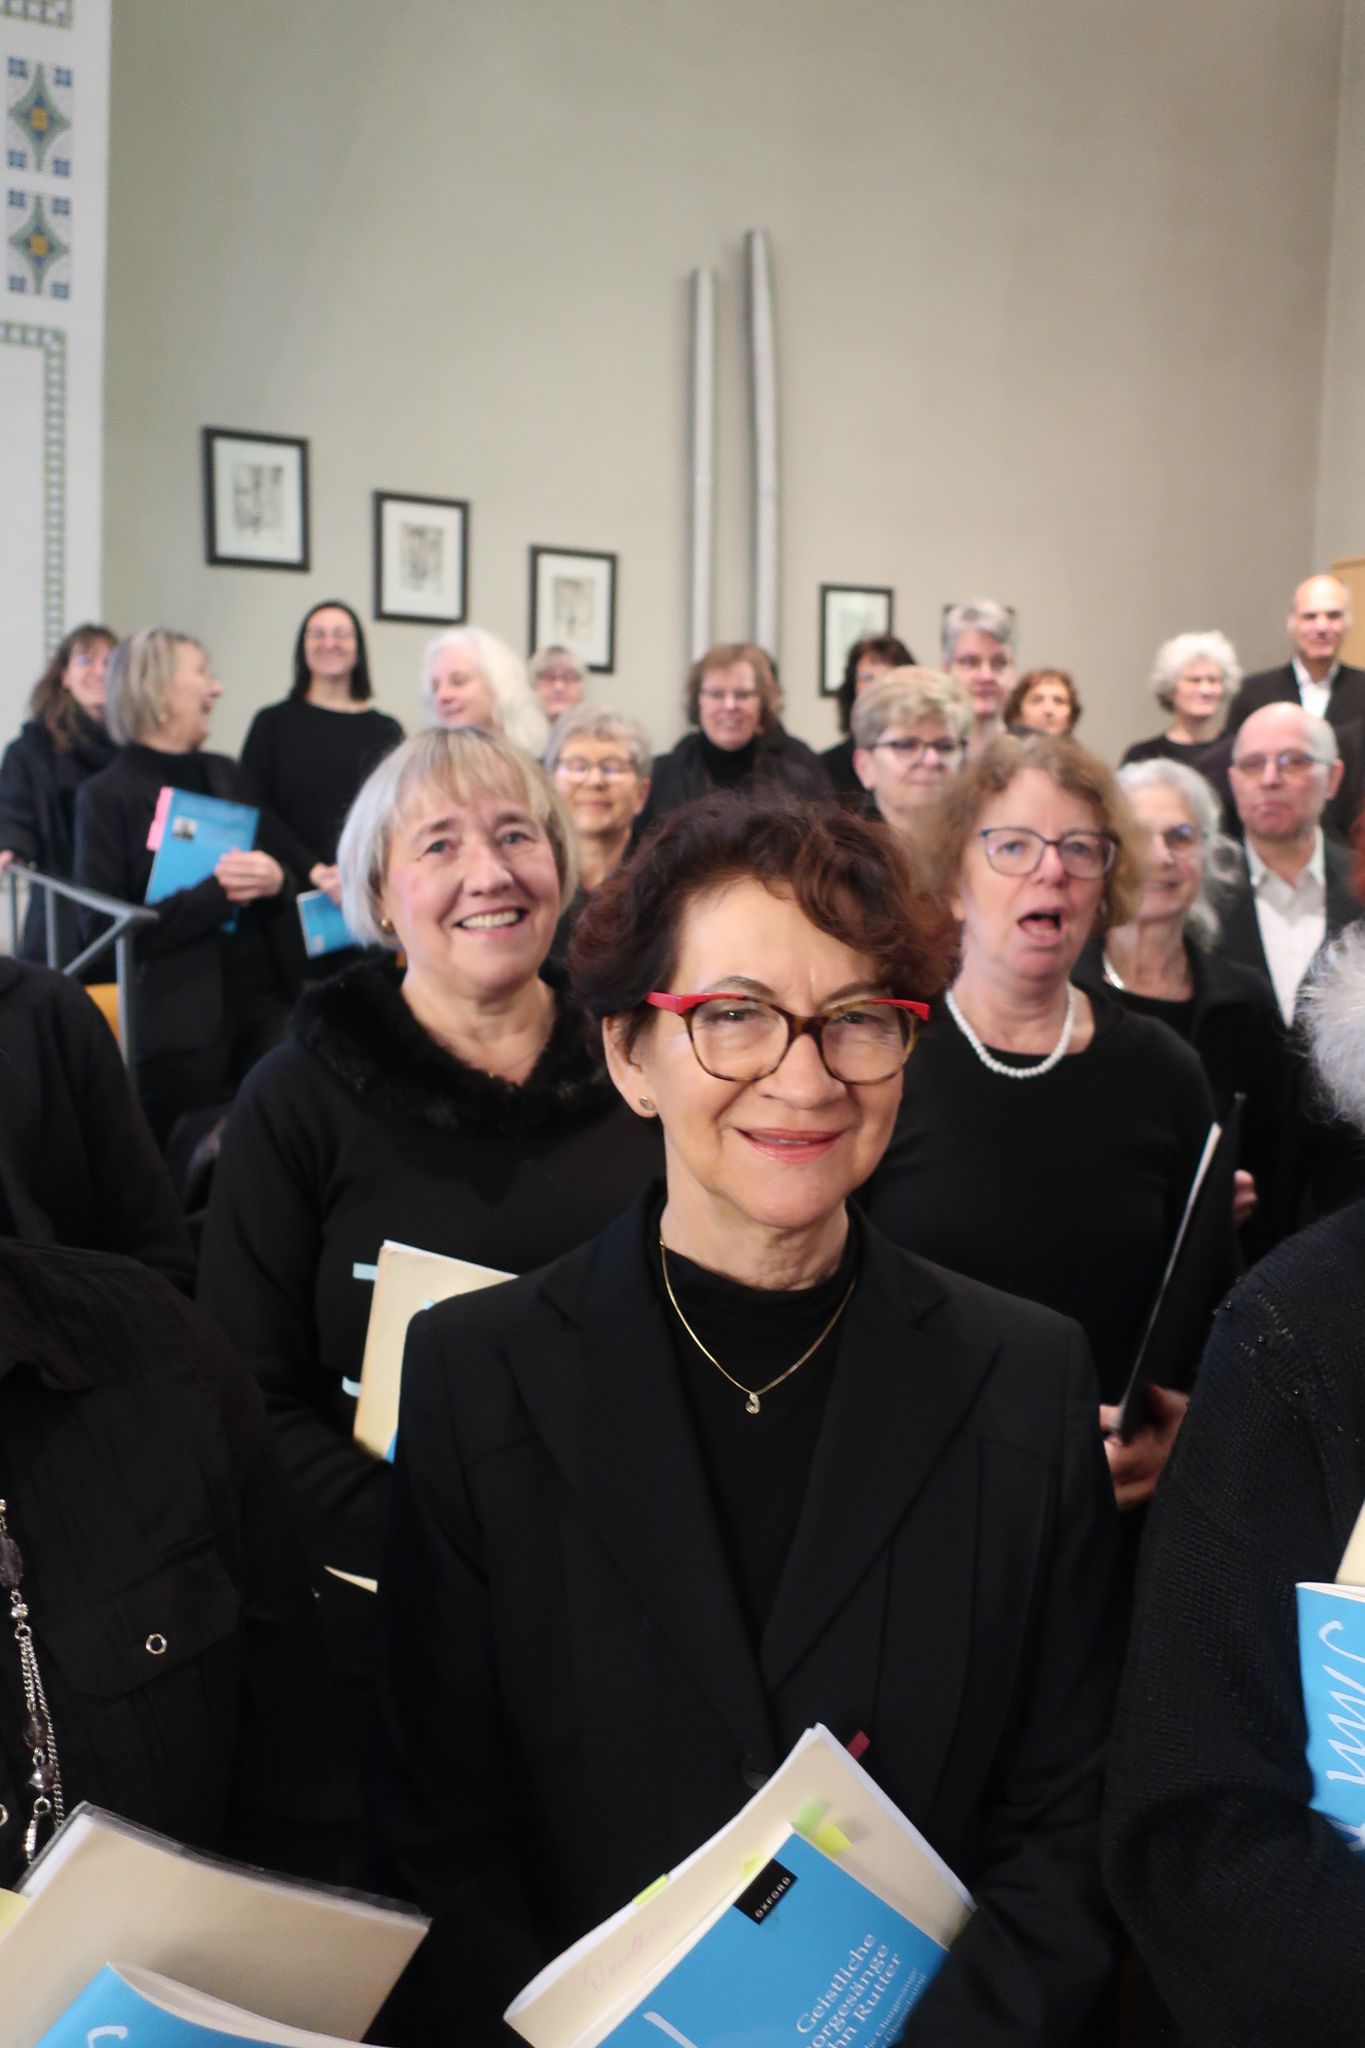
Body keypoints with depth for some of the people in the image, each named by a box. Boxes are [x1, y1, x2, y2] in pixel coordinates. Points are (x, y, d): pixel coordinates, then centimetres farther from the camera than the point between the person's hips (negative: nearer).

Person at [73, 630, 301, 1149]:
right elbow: (105, 926, -12)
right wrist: (216, 894, -18)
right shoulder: (108, 795, -4)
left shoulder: (226, 774, 13)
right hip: (182, 1021, -5)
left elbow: (280, 869, 16)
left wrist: (276, 881, -9)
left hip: (268, 999, 5)